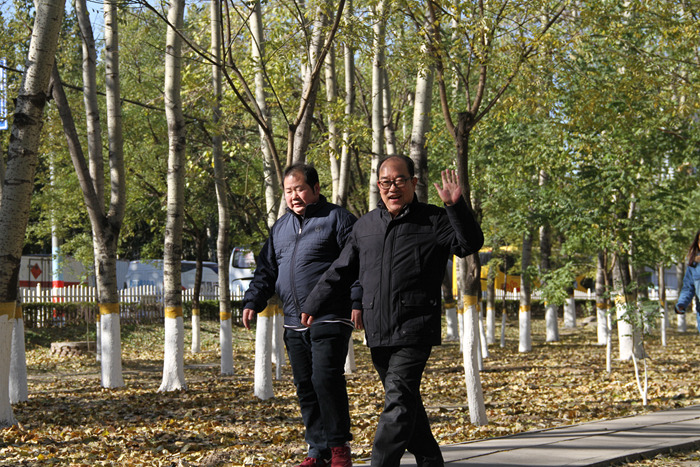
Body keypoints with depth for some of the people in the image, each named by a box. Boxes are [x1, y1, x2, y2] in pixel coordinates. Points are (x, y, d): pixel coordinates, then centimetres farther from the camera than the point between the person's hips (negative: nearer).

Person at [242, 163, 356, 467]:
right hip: (294, 324, 7)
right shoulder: (280, 227, 19)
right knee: (305, 387, 6)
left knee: (326, 379, -15)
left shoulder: (337, 219, 0)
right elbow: (266, 270, 23)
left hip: (330, 320, -7)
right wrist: (252, 302, 10)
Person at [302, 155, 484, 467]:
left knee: (399, 398, -14)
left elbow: (470, 244, -14)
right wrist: (313, 304, 20)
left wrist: (456, 207, -28)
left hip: (415, 327, -6)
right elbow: (341, 271, 21)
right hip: (377, 330, 6)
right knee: (405, 401, 13)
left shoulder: (433, 221, 1)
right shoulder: (366, 225, 15)